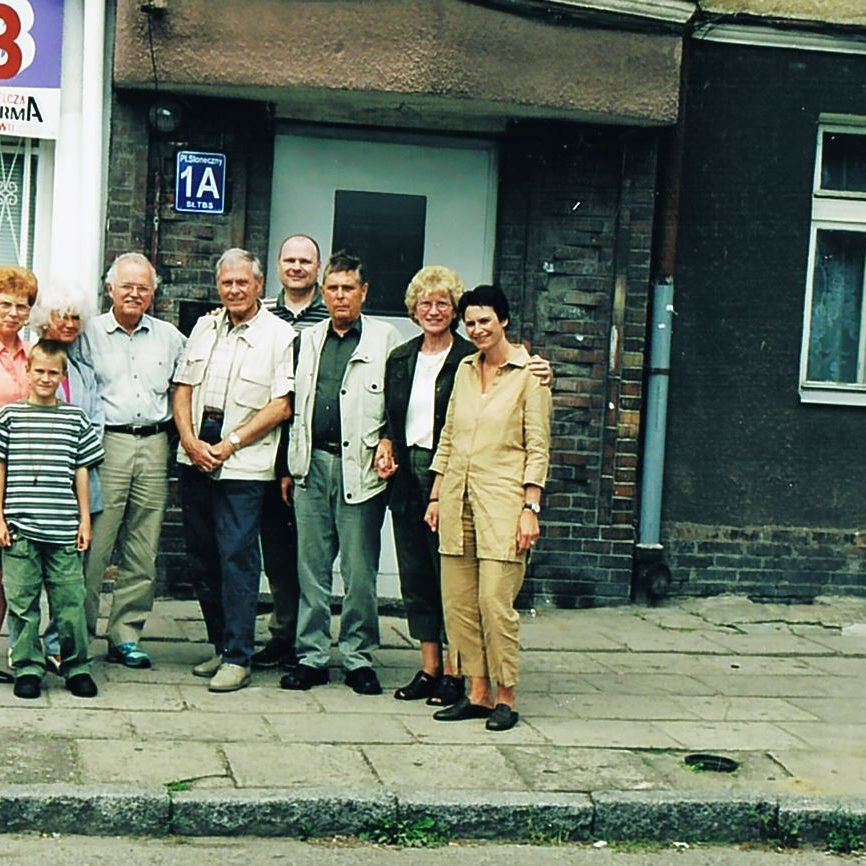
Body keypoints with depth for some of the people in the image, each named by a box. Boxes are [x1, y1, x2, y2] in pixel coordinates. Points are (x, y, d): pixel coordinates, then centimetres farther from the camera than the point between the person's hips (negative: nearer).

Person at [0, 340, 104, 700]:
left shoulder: (75, 418, 9)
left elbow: (81, 471, 11)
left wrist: (84, 520, 8)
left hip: (63, 528, 1)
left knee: (70, 599, 3)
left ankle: (76, 666, 14)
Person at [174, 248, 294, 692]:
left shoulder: (279, 335, -2)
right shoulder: (205, 327, 15)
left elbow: (281, 406, -8)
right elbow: (183, 388, 15)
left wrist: (229, 445, -11)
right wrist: (190, 439, -2)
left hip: (243, 463, -6)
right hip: (194, 457, 6)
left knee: (237, 555, -8)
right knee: (201, 556, 9)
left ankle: (238, 657, -3)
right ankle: (221, 646, 20)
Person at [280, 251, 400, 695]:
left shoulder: (385, 339, 3)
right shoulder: (308, 340, 15)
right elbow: (295, 406, 18)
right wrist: (289, 466, 14)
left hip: (360, 468, -4)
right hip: (312, 464, 4)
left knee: (359, 570, 0)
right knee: (311, 567, 6)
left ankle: (358, 658, 10)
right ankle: (312, 656, 13)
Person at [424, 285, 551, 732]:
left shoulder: (528, 373, -3)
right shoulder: (465, 369, 14)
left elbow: (537, 448, -5)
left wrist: (531, 508, -11)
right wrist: (435, 497, 15)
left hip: (501, 499, -6)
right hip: (457, 498, 6)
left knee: (495, 601, -9)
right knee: (457, 601, 4)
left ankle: (506, 696, 3)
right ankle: (477, 692, 12)